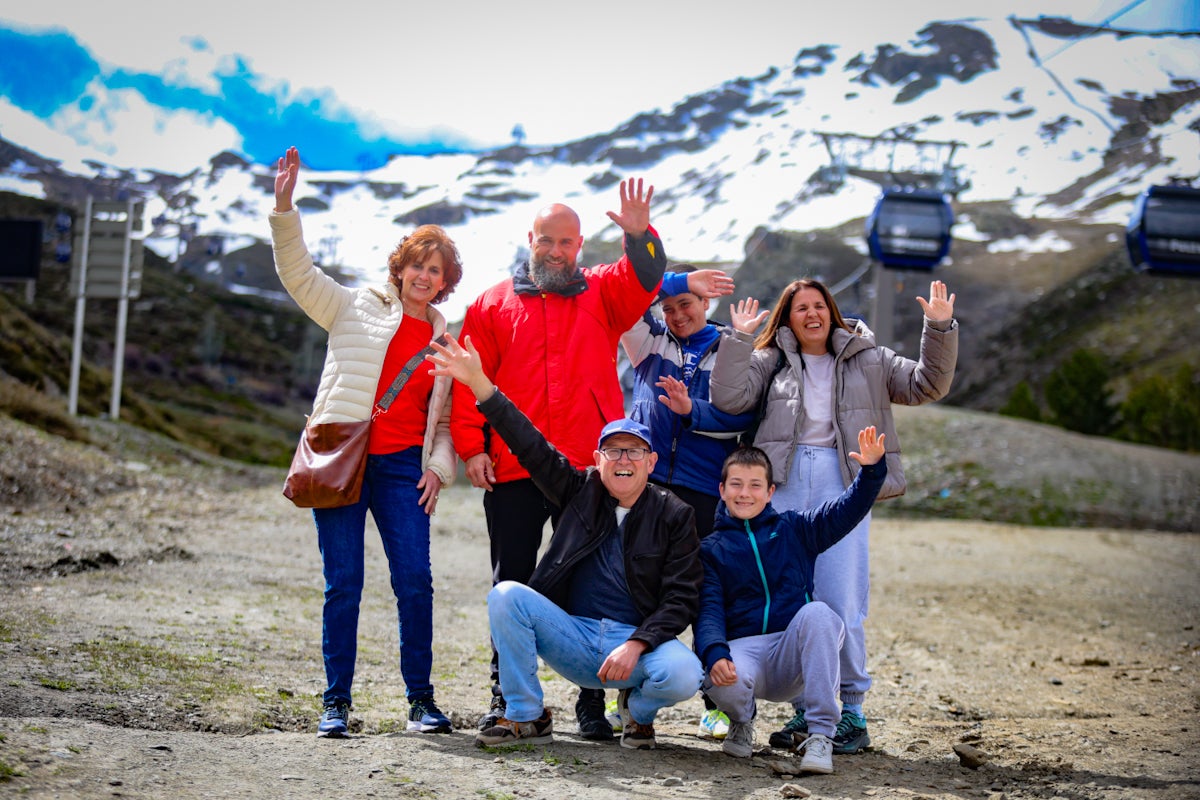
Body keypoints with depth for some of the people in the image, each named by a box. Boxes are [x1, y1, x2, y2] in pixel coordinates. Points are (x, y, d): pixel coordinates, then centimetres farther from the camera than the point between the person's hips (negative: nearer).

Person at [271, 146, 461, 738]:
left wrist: (438, 466, 3)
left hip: (402, 467, 2)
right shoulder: (357, 310, 8)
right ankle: (336, 701, 8)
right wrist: (284, 207, -11)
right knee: (343, 583, -2)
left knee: (415, 582, -6)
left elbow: (443, 418, 19)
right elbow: (298, 272, 0)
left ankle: (420, 699, 5)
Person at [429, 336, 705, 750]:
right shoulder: (582, 492, 9)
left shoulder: (674, 515, 1)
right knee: (506, 595, -20)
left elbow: (681, 599, -5)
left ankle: (639, 709, 6)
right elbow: (532, 447, 1)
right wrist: (478, 383, -9)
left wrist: (636, 645, -20)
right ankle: (526, 717, -10)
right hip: (574, 638, 2)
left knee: (683, 674, -33)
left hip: (641, 640, -2)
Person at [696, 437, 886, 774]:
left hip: (795, 653, 1)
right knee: (723, 682, -37)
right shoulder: (710, 550, 11)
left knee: (816, 612, -32)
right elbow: (708, 609, -4)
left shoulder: (793, 529, 14)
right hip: (743, 647, -1)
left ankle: (821, 736, -29)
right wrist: (714, 653, -25)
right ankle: (741, 722, 5)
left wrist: (871, 469, -20)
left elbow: (843, 512, -1)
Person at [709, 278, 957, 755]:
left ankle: (852, 712, 2)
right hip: (782, 484, 1)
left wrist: (940, 329, 0)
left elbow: (926, 385, 12)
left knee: (841, 603, -9)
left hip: (842, 484, -1)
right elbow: (728, 399, 3)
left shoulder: (867, 359, 19)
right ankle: (805, 711, 8)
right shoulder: (771, 361, 18)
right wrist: (738, 338, -3)